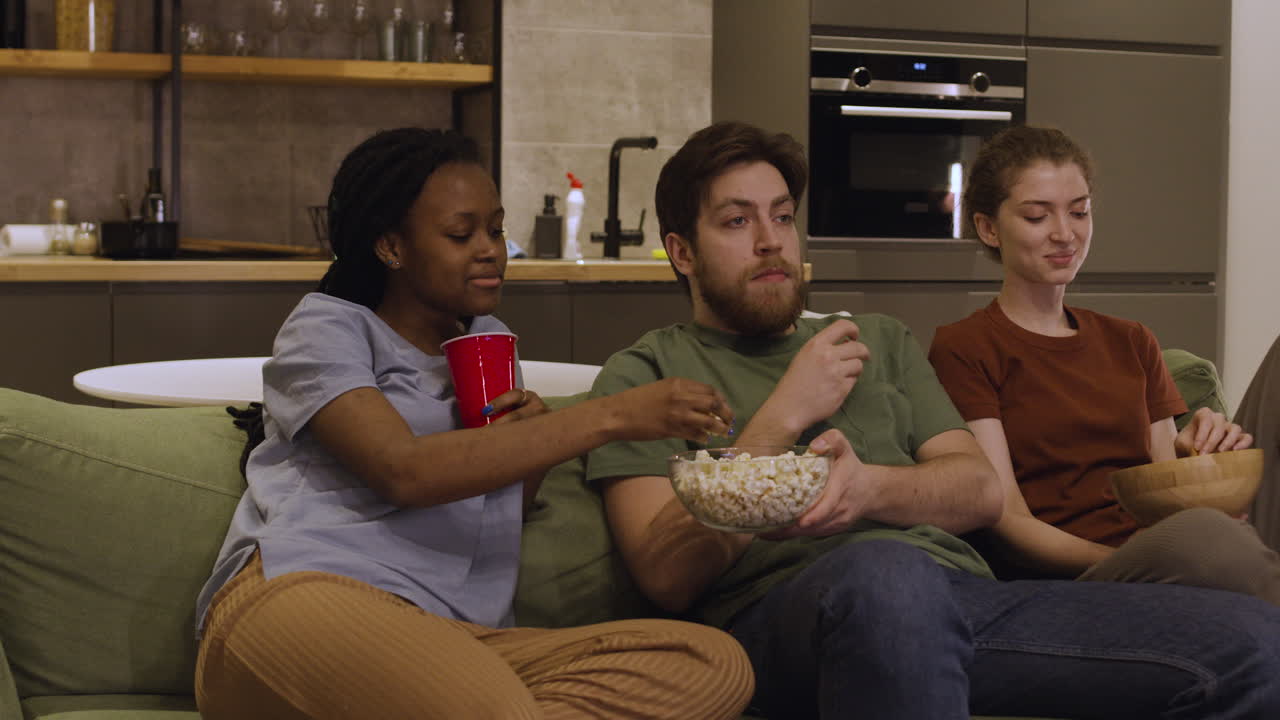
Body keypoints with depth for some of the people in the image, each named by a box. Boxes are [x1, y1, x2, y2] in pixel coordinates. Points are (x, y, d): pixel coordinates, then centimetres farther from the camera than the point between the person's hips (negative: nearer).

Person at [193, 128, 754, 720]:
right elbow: (405, 471, -11)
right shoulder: (326, 327, 8)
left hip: (456, 638, 7)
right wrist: (611, 416, -15)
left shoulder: (492, 343, 29)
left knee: (716, 664, -21)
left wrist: (531, 438, 8)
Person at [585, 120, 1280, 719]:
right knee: (887, 568, -45)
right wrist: (784, 416, -2)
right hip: (785, 602, -5)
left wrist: (869, 488, -6)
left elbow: (980, 490, 17)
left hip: (960, 587, 5)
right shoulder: (645, 371, 16)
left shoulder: (879, 339, 31)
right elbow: (668, 576, 1)